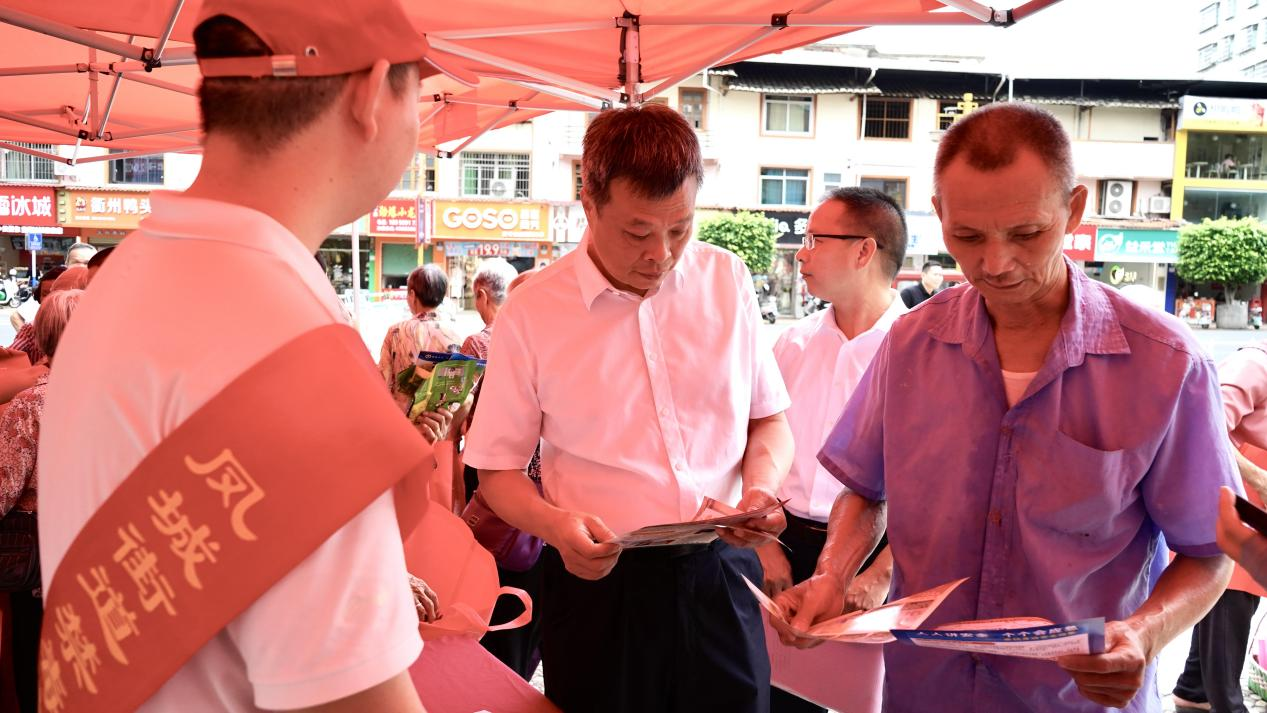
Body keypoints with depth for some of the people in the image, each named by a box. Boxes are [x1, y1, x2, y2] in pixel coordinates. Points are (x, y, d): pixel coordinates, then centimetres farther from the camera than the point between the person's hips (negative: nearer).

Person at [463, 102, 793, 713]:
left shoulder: (727, 281, 2)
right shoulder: (532, 312, -7)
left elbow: (769, 419, 11)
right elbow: (498, 469, -1)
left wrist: (761, 489, -8)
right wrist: (554, 524, -19)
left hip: (720, 573, 3)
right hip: (601, 581, -2)